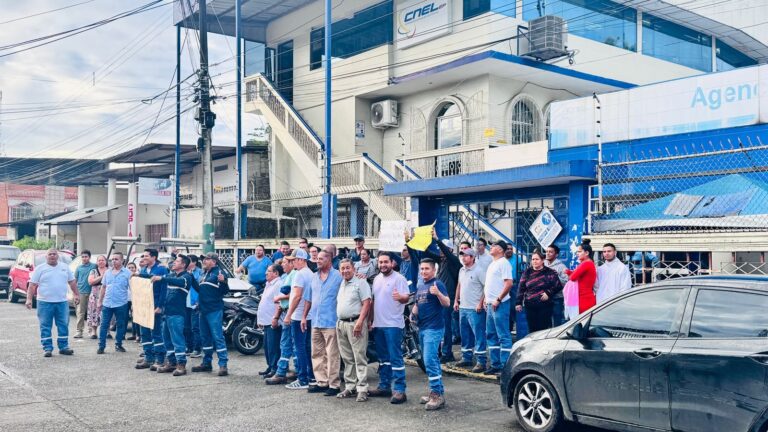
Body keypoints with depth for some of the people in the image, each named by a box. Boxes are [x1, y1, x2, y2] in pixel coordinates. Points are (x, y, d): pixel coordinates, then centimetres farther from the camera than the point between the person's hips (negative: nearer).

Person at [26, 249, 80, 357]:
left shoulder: (65, 267, 10)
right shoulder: (40, 268, 1)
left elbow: (72, 282, 16)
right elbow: (32, 285, -3)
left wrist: (77, 295, 11)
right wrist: (29, 299, -11)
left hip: (62, 302, 3)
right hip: (45, 302, -2)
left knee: (64, 325, 4)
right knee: (45, 326, 2)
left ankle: (63, 346, 12)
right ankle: (47, 348, 8)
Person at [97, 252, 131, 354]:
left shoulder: (127, 273, -4)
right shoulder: (108, 272, 9)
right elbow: (104, 287, 14)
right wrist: (100, 301, 13)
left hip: (121, 304, -3)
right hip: (107, 304, 3)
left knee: (120, 325, 8)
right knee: (104, 325, 2)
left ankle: (118, 345, 21)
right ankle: (101, 346, 8)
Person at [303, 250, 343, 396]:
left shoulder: (337, 276, -5)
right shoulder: (314, 277, 15)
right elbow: (309, 299, 20)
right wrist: (304, 316, 16)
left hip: (331, 322, -7)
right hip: (315, 321, 7)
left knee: (332, 355, -5)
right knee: (317, 354, 10)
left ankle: (334, 385, 0)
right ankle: (322, 382, 19)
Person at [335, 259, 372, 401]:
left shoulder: (360, 283, -5)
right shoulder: (341, 285, 18)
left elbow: (366, 303, -13)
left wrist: (359, 322, -21)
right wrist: (339, 323, 14)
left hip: (355, 323, -8)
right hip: (341, 324, 8)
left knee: (360, 357, -7)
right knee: (347, 359, 12)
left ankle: (362, 389, -6)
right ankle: (349, 387, 19)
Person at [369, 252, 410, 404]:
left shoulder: (399, 278, -9)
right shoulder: (377, 279, 13)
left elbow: (407, 297, -16)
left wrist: (400, 297, -38)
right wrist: (371, 320, 18)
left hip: (393, 324, -7)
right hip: (378, 324, 8)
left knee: (396, 358, -7)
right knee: (383, 358, 15)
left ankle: (399, 390, -4)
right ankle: (384, 386, 25)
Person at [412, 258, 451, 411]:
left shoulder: (437, 284, -8)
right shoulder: (419, 286, 16)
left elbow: (447, 304, -18)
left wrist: (438, 293, -35)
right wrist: (413, 312, 7)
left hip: (434, 328, -9)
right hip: (422, 328, 9)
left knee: (430, 361, -15)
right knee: (431, 361, 13)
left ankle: (437, 394, -10)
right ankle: (437, 392, 21)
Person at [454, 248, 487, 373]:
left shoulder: (478, 271, -12)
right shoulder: (461, 270, 12)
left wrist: (481, 303, -17)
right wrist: (456, 300, 18)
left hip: (475, 309, -8)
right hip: (462, 308, 8)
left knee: (479, 335, -5)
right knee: (465, 335, 16)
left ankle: (481, 362, -3)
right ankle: (466, 358, 27)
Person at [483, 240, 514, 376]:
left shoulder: (503, 263, -9)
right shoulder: (492, 264, 19)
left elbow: (509, 283, -18)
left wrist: (498, 300, -19)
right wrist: (486, 299, 14)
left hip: (499, 304, -10)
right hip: (491, 304, 10)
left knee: (503, 336, -7)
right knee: (491, 335, 13)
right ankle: (495, 365, 20)